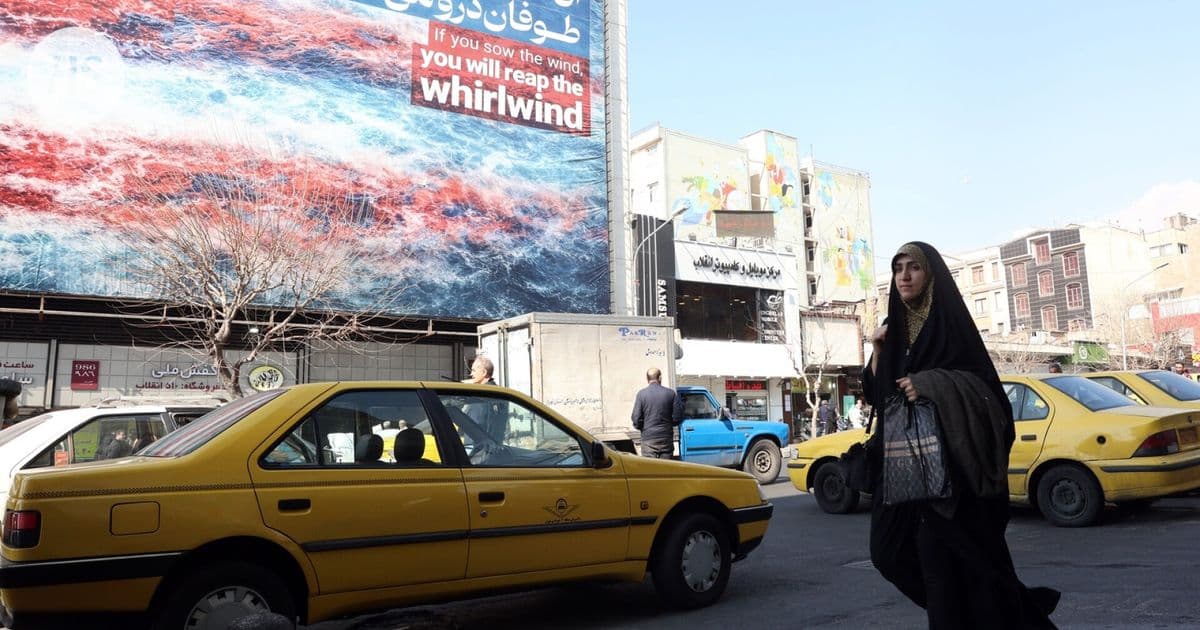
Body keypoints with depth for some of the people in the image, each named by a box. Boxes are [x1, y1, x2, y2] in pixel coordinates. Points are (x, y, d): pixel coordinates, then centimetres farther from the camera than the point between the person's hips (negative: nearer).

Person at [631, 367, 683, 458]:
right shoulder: (671, 393, 0)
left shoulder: (642, 394, -5)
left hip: (648, 438, -2)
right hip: (666, 438, 2)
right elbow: (677, 417, -1)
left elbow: (636, 418, -7)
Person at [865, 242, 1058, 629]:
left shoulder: (951, 319, -4)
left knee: (963, 558, -4)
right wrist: (878, 353, -1)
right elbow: (875, 394, 14)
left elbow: (984, 383, -9)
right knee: (890, 551, 5)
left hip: (950, 463, -6)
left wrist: (932, 386, -23)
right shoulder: (893, 328, 13)